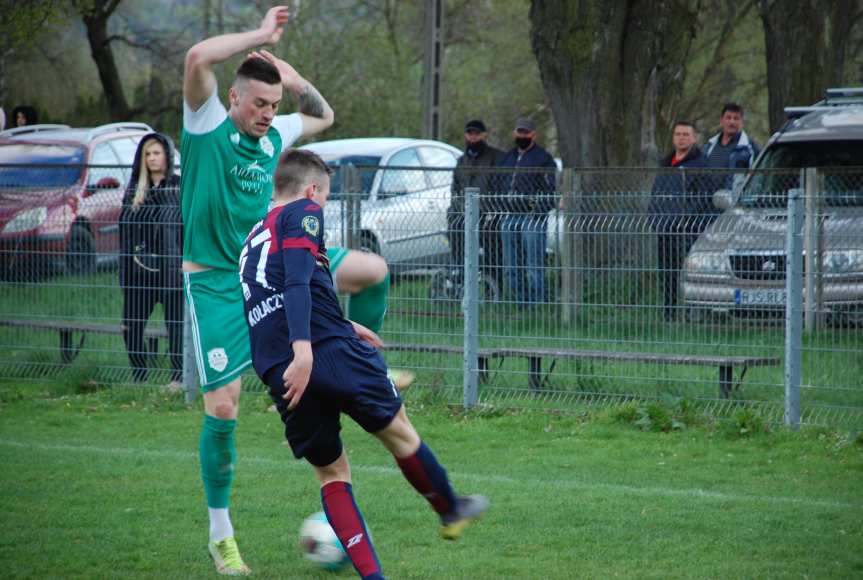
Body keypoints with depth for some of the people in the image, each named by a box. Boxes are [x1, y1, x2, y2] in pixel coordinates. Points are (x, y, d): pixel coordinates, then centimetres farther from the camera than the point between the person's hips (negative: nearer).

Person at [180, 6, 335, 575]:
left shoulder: (273, 136, 6)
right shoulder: (208, 126, -9)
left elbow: (323, 117, 27)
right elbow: (198, 57, -28)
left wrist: (297, 80, 9)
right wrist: (261, 35, -17)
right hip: (214, 285, -5)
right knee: (222, 408, -6)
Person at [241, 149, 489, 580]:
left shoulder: (255, 237, 26)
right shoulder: (303, 213, 3)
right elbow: (297, 281, -14)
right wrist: (303, 348, -26)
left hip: (277, 373, 7)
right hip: (331, 352, -7)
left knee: (330, 473, 11)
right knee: (399, 431, 16)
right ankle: (451, 511, 33)